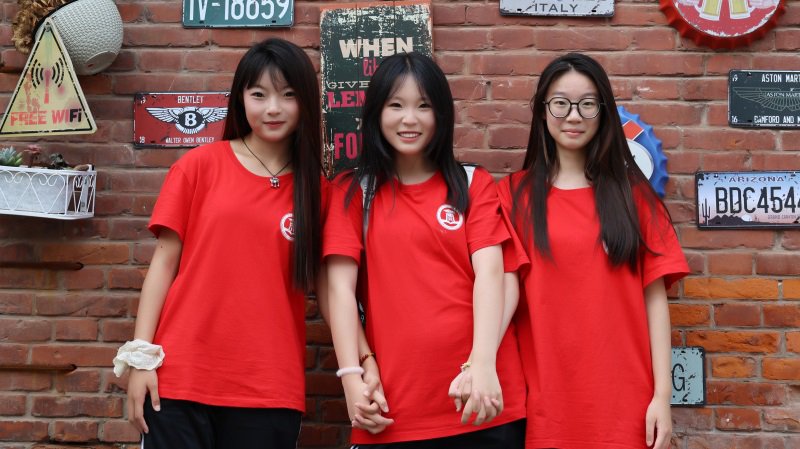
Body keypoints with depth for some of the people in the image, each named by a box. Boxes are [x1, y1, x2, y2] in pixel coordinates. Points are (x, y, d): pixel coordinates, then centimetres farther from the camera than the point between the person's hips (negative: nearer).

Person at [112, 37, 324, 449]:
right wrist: (140, 356, -4)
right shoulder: (200, 165, 1)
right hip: (181, 378, -1)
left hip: (269, 389, 1)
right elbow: (164, 261, 2)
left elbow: (325, 286, 6)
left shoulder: (315, 188, 5)